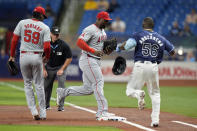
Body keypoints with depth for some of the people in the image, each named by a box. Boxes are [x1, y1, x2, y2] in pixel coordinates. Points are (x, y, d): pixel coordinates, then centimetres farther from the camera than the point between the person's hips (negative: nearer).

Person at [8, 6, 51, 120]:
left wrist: (12, 55, 9)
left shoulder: (22, 23, 3)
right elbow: (47, 47, -10)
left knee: (28, 84, 12)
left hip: (24, 56, 1)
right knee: (39, 85, 8)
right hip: (37, 57, -1)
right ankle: (43, 113, 10)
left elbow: (14, 40, 0)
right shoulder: (45, 27, -2)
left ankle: (33, 110, 1)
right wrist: (47, 57, 9)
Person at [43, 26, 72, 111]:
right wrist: (44, 69, -5)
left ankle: (61, 106, -7)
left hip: (60, 67, -3)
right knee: (46, 86, 5)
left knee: (61, 86, -15)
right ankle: (46, 105, 22)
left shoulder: (64, 45, -18)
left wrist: (62, 69, -14)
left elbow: (69, 58, -10)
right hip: (49, 67, 3)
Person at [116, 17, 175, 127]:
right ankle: (155, 120, 4)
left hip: (140, 66, -3)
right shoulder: (161, 38, 10)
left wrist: (118, 48, 3)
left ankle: (139, 94, -26)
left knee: (130, 90, 11)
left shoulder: (138, 35, 0)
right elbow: (173, 52, 15)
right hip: (154, 67, 3)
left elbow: (128, 45, -15)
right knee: (155, 93, 16)